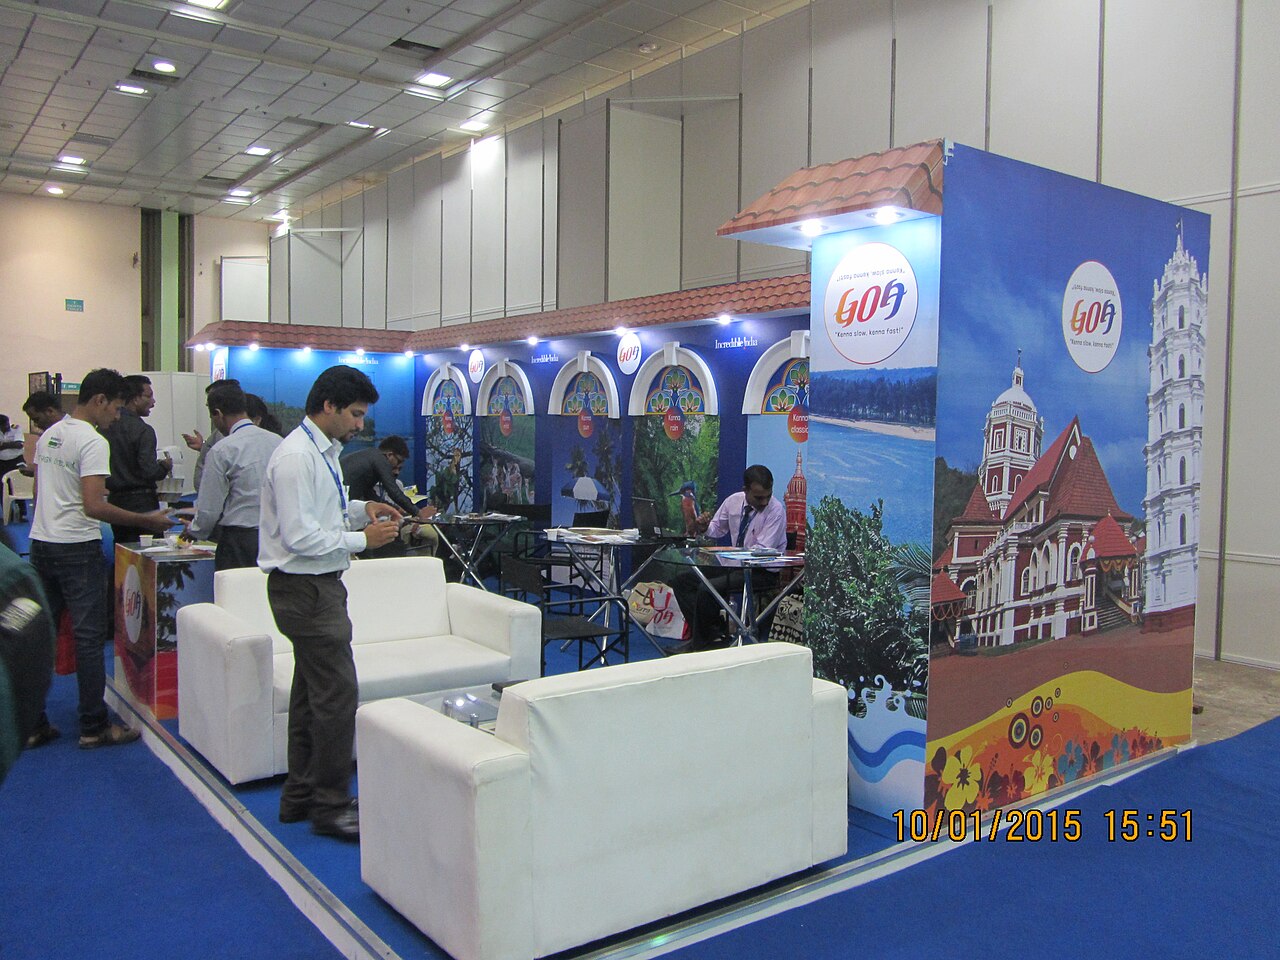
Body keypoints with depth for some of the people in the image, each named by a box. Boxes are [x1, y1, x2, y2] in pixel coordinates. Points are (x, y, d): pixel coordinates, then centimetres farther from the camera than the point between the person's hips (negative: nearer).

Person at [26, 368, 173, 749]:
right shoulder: (93, 442, -16)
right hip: (77, 549, -9)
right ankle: (94, 727, 5)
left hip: (40, 543, 9)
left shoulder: (48, 436, 12)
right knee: (89, 638, -1)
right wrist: (146, 521, -19)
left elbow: (39, 492, 19)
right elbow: (93, 506, -23)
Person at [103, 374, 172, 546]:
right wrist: (165, 466, -1)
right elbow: (149, 471, -20)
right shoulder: (143, 430, -15)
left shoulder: (105, 427, 6)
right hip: (141, 503, -7)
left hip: (115, 500, 7)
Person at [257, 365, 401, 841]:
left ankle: (301, 796, 29)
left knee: (311, 691, 17)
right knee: (337, 694, -7)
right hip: (305, 588, -11)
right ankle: (330, 806, 4)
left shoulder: (324, 452, 13)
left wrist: (361, 509, 7)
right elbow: (300, 535, -23)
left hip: (318, 586, 11)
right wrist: (363, 538, -17)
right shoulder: (296, 457, -18)